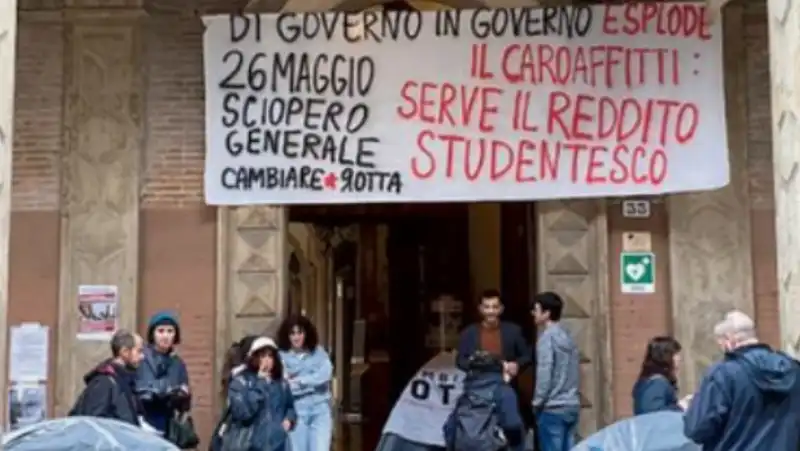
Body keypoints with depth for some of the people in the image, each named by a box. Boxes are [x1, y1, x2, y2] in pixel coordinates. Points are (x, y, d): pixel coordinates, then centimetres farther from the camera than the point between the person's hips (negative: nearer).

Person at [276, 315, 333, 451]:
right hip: (297, 412, -1)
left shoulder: (319, 353, 4)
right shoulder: (282, 356, -3)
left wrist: (298, 381, -17)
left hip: (320, 411, 1)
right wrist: (313, 383, -15)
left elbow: (325, 374, -13)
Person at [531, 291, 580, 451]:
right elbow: (574, 371, 15)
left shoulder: (547, 337, -11)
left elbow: (544, 373, -15)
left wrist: (537, 402, -6)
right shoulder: (567, 336, 13)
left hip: (552, 407, -8)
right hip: (572, 405, 8)